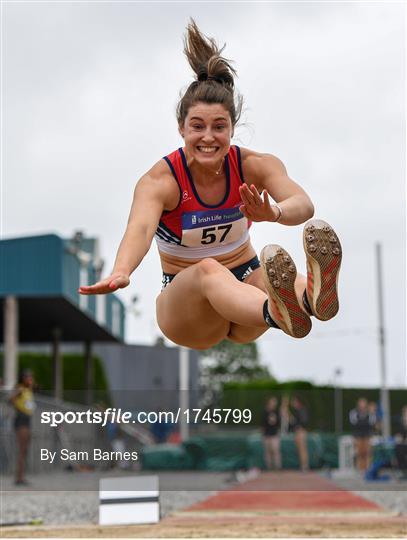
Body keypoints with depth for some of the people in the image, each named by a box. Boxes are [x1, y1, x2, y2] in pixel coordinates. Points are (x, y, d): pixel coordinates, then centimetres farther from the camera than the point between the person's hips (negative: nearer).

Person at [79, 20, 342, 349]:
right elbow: (140, 229, -36)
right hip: (185, 305, -2)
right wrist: (121, 272, -59)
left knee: (274, 260, -32)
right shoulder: (160, 181, -15)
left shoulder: (255, 165, -9)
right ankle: (278, 315, -69)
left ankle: (312, 296, -67)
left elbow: (303, 204, -28)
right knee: (207, 270, -37)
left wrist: (273, 214, -54)